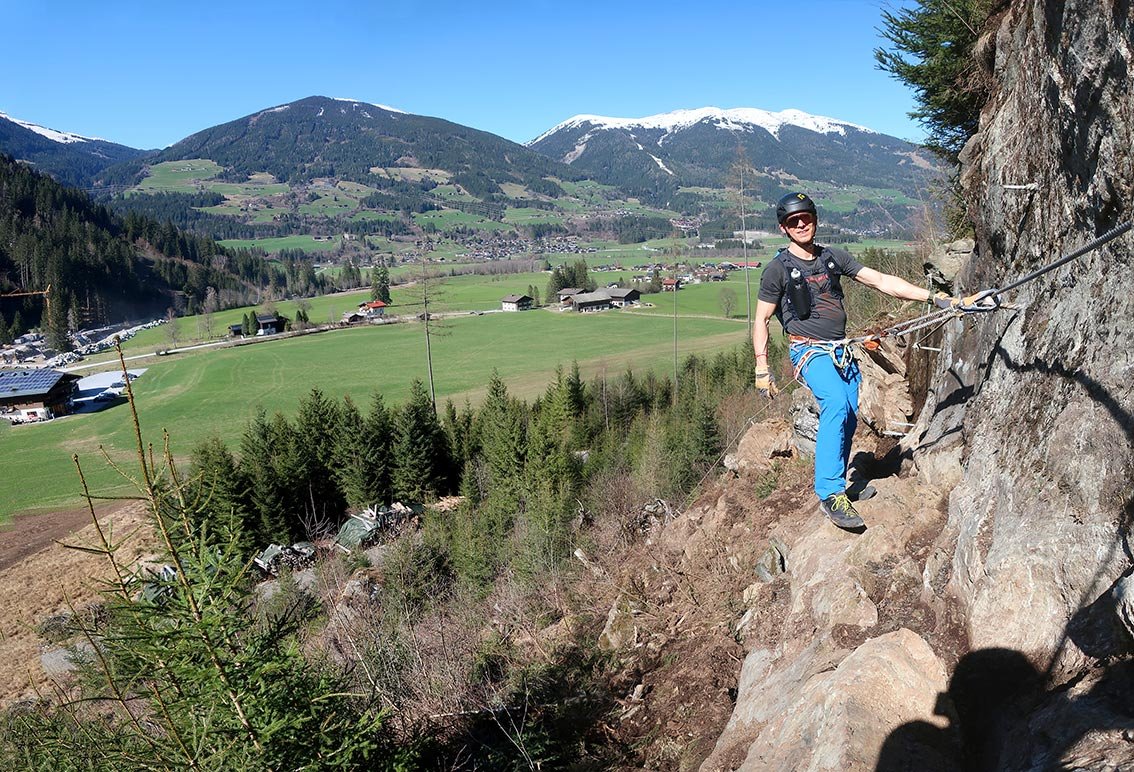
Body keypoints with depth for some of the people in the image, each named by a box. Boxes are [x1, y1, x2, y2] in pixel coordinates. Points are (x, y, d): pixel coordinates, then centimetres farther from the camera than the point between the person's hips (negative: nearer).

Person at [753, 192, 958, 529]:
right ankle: (830, 494, -26)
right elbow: (761, 320, 0)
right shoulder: (778, 269, -2)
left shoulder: (834, 257, 11)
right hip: (810, 351, -6)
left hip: (842, 351, 6)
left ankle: (833, 487, 24)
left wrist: (933, 297, 0)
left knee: (848, 419, 5)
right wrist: (762, 367, -9)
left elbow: (881, 281, 8)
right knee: (836, 404, -29)